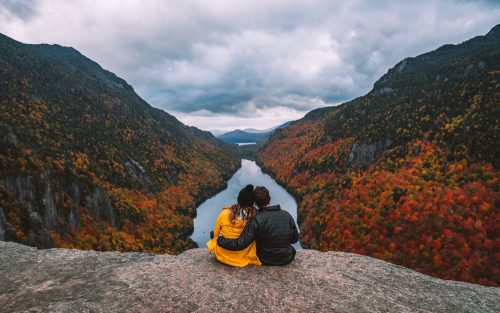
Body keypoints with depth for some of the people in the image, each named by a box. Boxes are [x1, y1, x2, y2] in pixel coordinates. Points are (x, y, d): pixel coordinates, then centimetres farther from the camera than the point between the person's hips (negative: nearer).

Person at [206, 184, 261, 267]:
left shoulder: (225, 213, -18)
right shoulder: (255, 216, -19)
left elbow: (216, 234, 0)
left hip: (223, 255, 0)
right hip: (244, 257, 1)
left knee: (212, 233, 26)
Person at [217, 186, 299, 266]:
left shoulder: (256, 220, -22)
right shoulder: (286, 215, -11)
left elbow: (240, 244, -26)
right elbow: (295, 239, 1)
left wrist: (220, 239, -12)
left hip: (266, 261, -1)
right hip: (286, 259, 2)